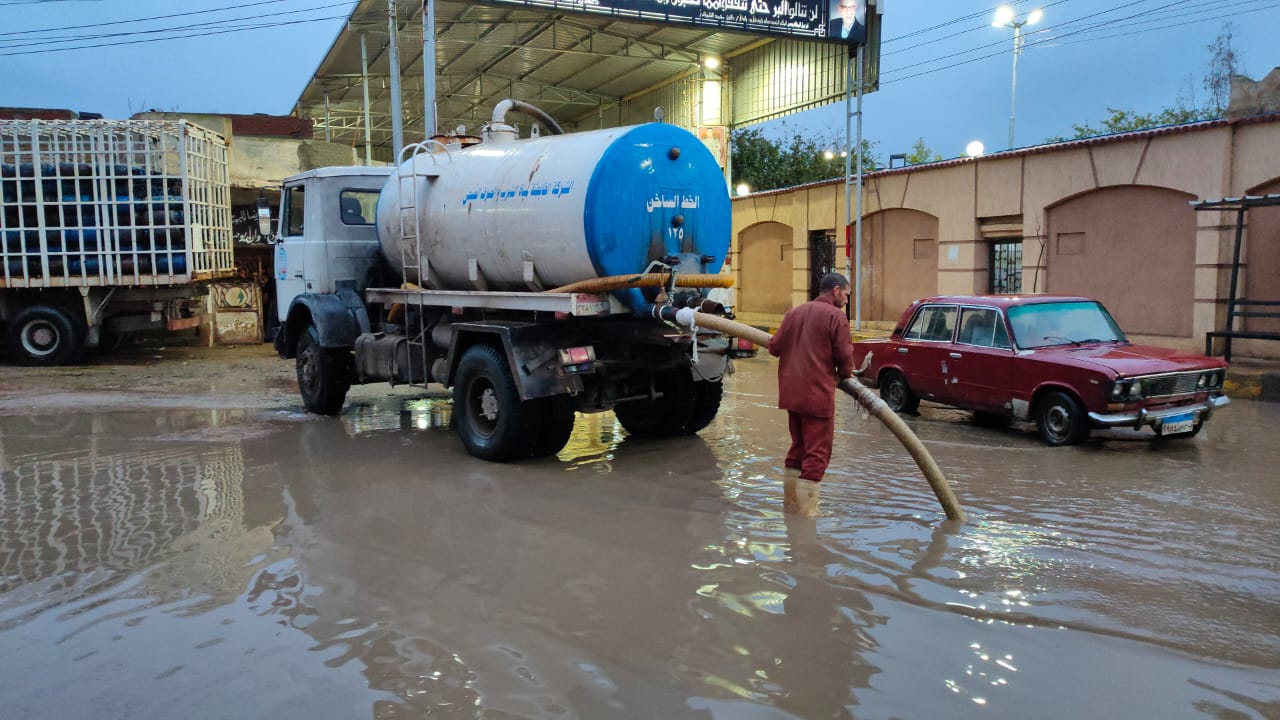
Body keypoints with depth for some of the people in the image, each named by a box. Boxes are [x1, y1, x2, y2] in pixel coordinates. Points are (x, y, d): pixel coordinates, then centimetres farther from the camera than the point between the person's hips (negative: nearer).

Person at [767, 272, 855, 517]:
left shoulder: (794, 312, 10)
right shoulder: (835, 315, -8)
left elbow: (774, 347, 9)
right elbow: (844, 355, -11)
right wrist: (845, 375, 9)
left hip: (791, 392, 7)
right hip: (818, 393, -7)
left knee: (798, 447, 20)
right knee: (817, 452, 0)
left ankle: (790, 502, 28)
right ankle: (806, 511, 0)